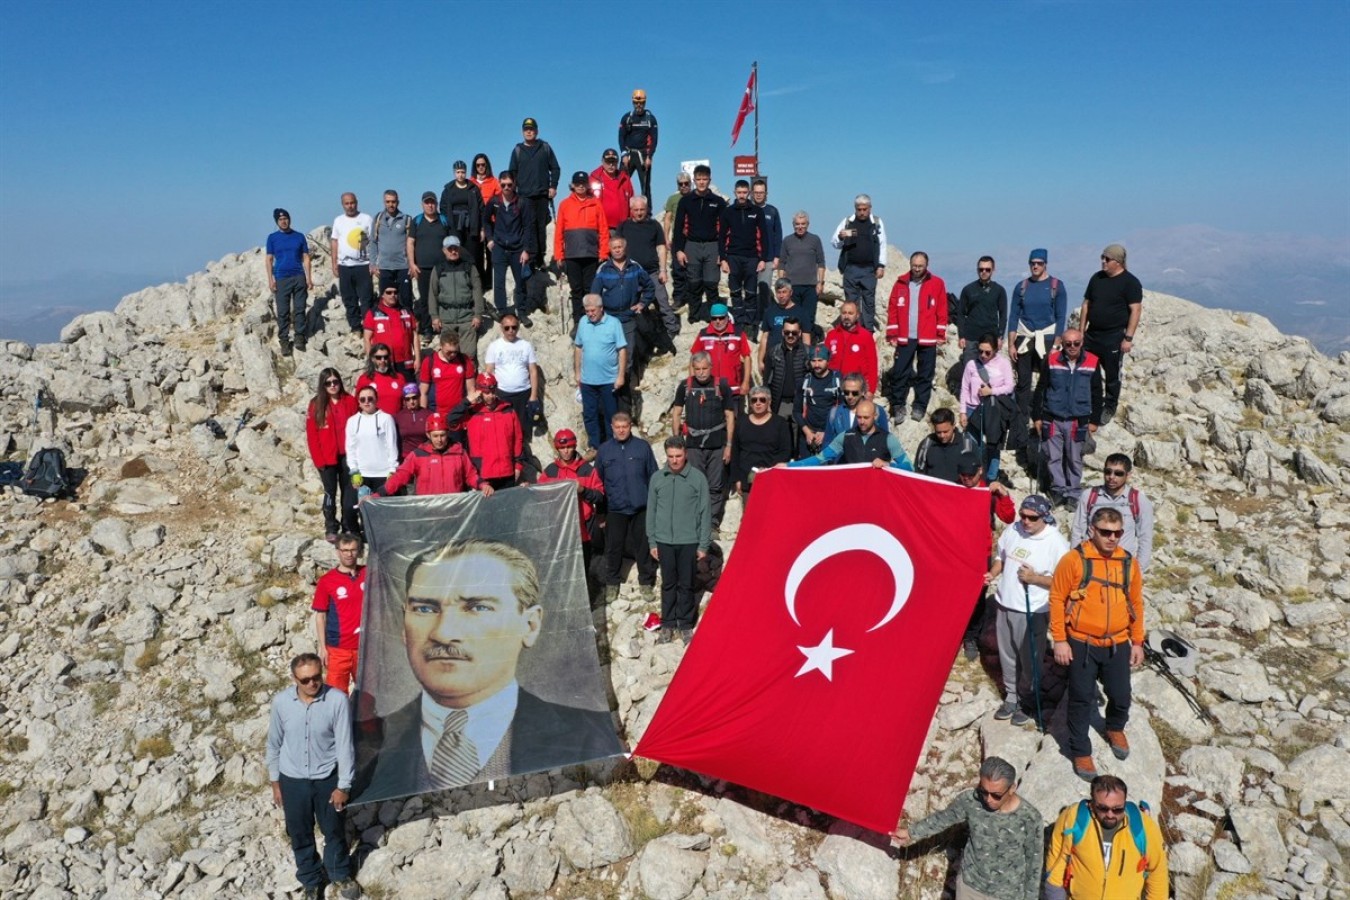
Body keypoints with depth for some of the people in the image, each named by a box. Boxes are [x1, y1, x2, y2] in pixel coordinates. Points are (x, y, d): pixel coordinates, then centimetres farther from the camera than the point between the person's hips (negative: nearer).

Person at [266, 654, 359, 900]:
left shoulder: (337, 700, -23)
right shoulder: (281, 702, -16)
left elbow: (344, 745, -14)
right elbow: (274, 744, -1)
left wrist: (343, 785, -10)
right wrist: (275, 782, 5)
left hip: (327, 778, -1)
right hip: (293, 779, 1)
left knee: (334, 831, 19)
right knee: (300, 835, 19)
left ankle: (340, 874, 46)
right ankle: (311, 880, 44)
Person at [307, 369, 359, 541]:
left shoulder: (350, 401, 2)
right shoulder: (316, 405, 0)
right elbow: (312, 435, -1)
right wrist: (318, 459, -7)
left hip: (347, 455, 1)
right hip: (327, 458, -1)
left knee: (349, 492, 6)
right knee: (330, 492, 7)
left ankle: (349, 528, 15)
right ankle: (331, 529, 15)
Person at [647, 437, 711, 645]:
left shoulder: (698, 478, -7)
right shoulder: (657, 478, 0)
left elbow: (705, 513, -4)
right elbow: (651, 511, 6)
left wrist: (703, 544, -4)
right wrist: (652, 542, 5)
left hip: (689, 542, -2)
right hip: (664, 542, 2)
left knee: (686, 586, 8)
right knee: (668, 585, 12)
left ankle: (686, 624, 21)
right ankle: (667, 624, 23)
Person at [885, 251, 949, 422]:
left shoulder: (937, 283, 1)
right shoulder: (901, 283, 5)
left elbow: (942, 311, 1)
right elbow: (892, 309, 4)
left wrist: (941, 334, -2)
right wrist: (892, 334, 0)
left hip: (927, 339, -1)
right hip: (904, 338, 1)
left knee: (925, 374, 5)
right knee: (899, 373, 2)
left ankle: (920, 407, 14)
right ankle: (897, 405, 12)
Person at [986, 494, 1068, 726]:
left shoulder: (1056, 542, -17)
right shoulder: (1011, 531, -2)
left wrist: (1035, 578, -24)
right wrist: (992, 575, -4)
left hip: (1032, 611, -5)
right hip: (1004, 605, 5)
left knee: (1029, 659, 11)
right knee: (1007, 655, 18)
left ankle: (1028, 700, 31)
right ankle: (1011, 696, 36)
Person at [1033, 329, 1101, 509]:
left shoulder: (1092, 362, -2)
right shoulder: (1052, 360, -3)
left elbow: (1096, 393, 7)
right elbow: (1040, 389, 4)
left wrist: (1093, 420, 7)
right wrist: (1037, 416, 3)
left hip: (1078, 421, 0)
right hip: (1052, 419, 0)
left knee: (1074, 459, 7)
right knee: (1053, 457, 5)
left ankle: (1072, 494, 19)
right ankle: (1058, 489, 20)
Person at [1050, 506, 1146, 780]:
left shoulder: (1129, 562, 0)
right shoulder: (1074, 559, -13)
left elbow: (1136, 603, 9)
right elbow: (1057, 599, -9)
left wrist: (1137, 642, 10)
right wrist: (1060, 640, -10)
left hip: (1118, 645, 4)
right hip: (1082, 644, -3)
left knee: (1121, 696, 16)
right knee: (1081, 699, 7)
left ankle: (1115, 729, 48)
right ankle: (1080, 752, 25)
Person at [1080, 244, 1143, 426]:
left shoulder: (1130, 282, -8)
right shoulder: (1096, 278, 10)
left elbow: (1135, 310, -12)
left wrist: (1128, 338, -18)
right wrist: (1081, 331, 10)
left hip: (1114, 338, -6)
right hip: (1092, 335, 6)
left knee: (1112, 376, 5)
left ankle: (1109, 409, 20)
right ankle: (1094, 409, 21)